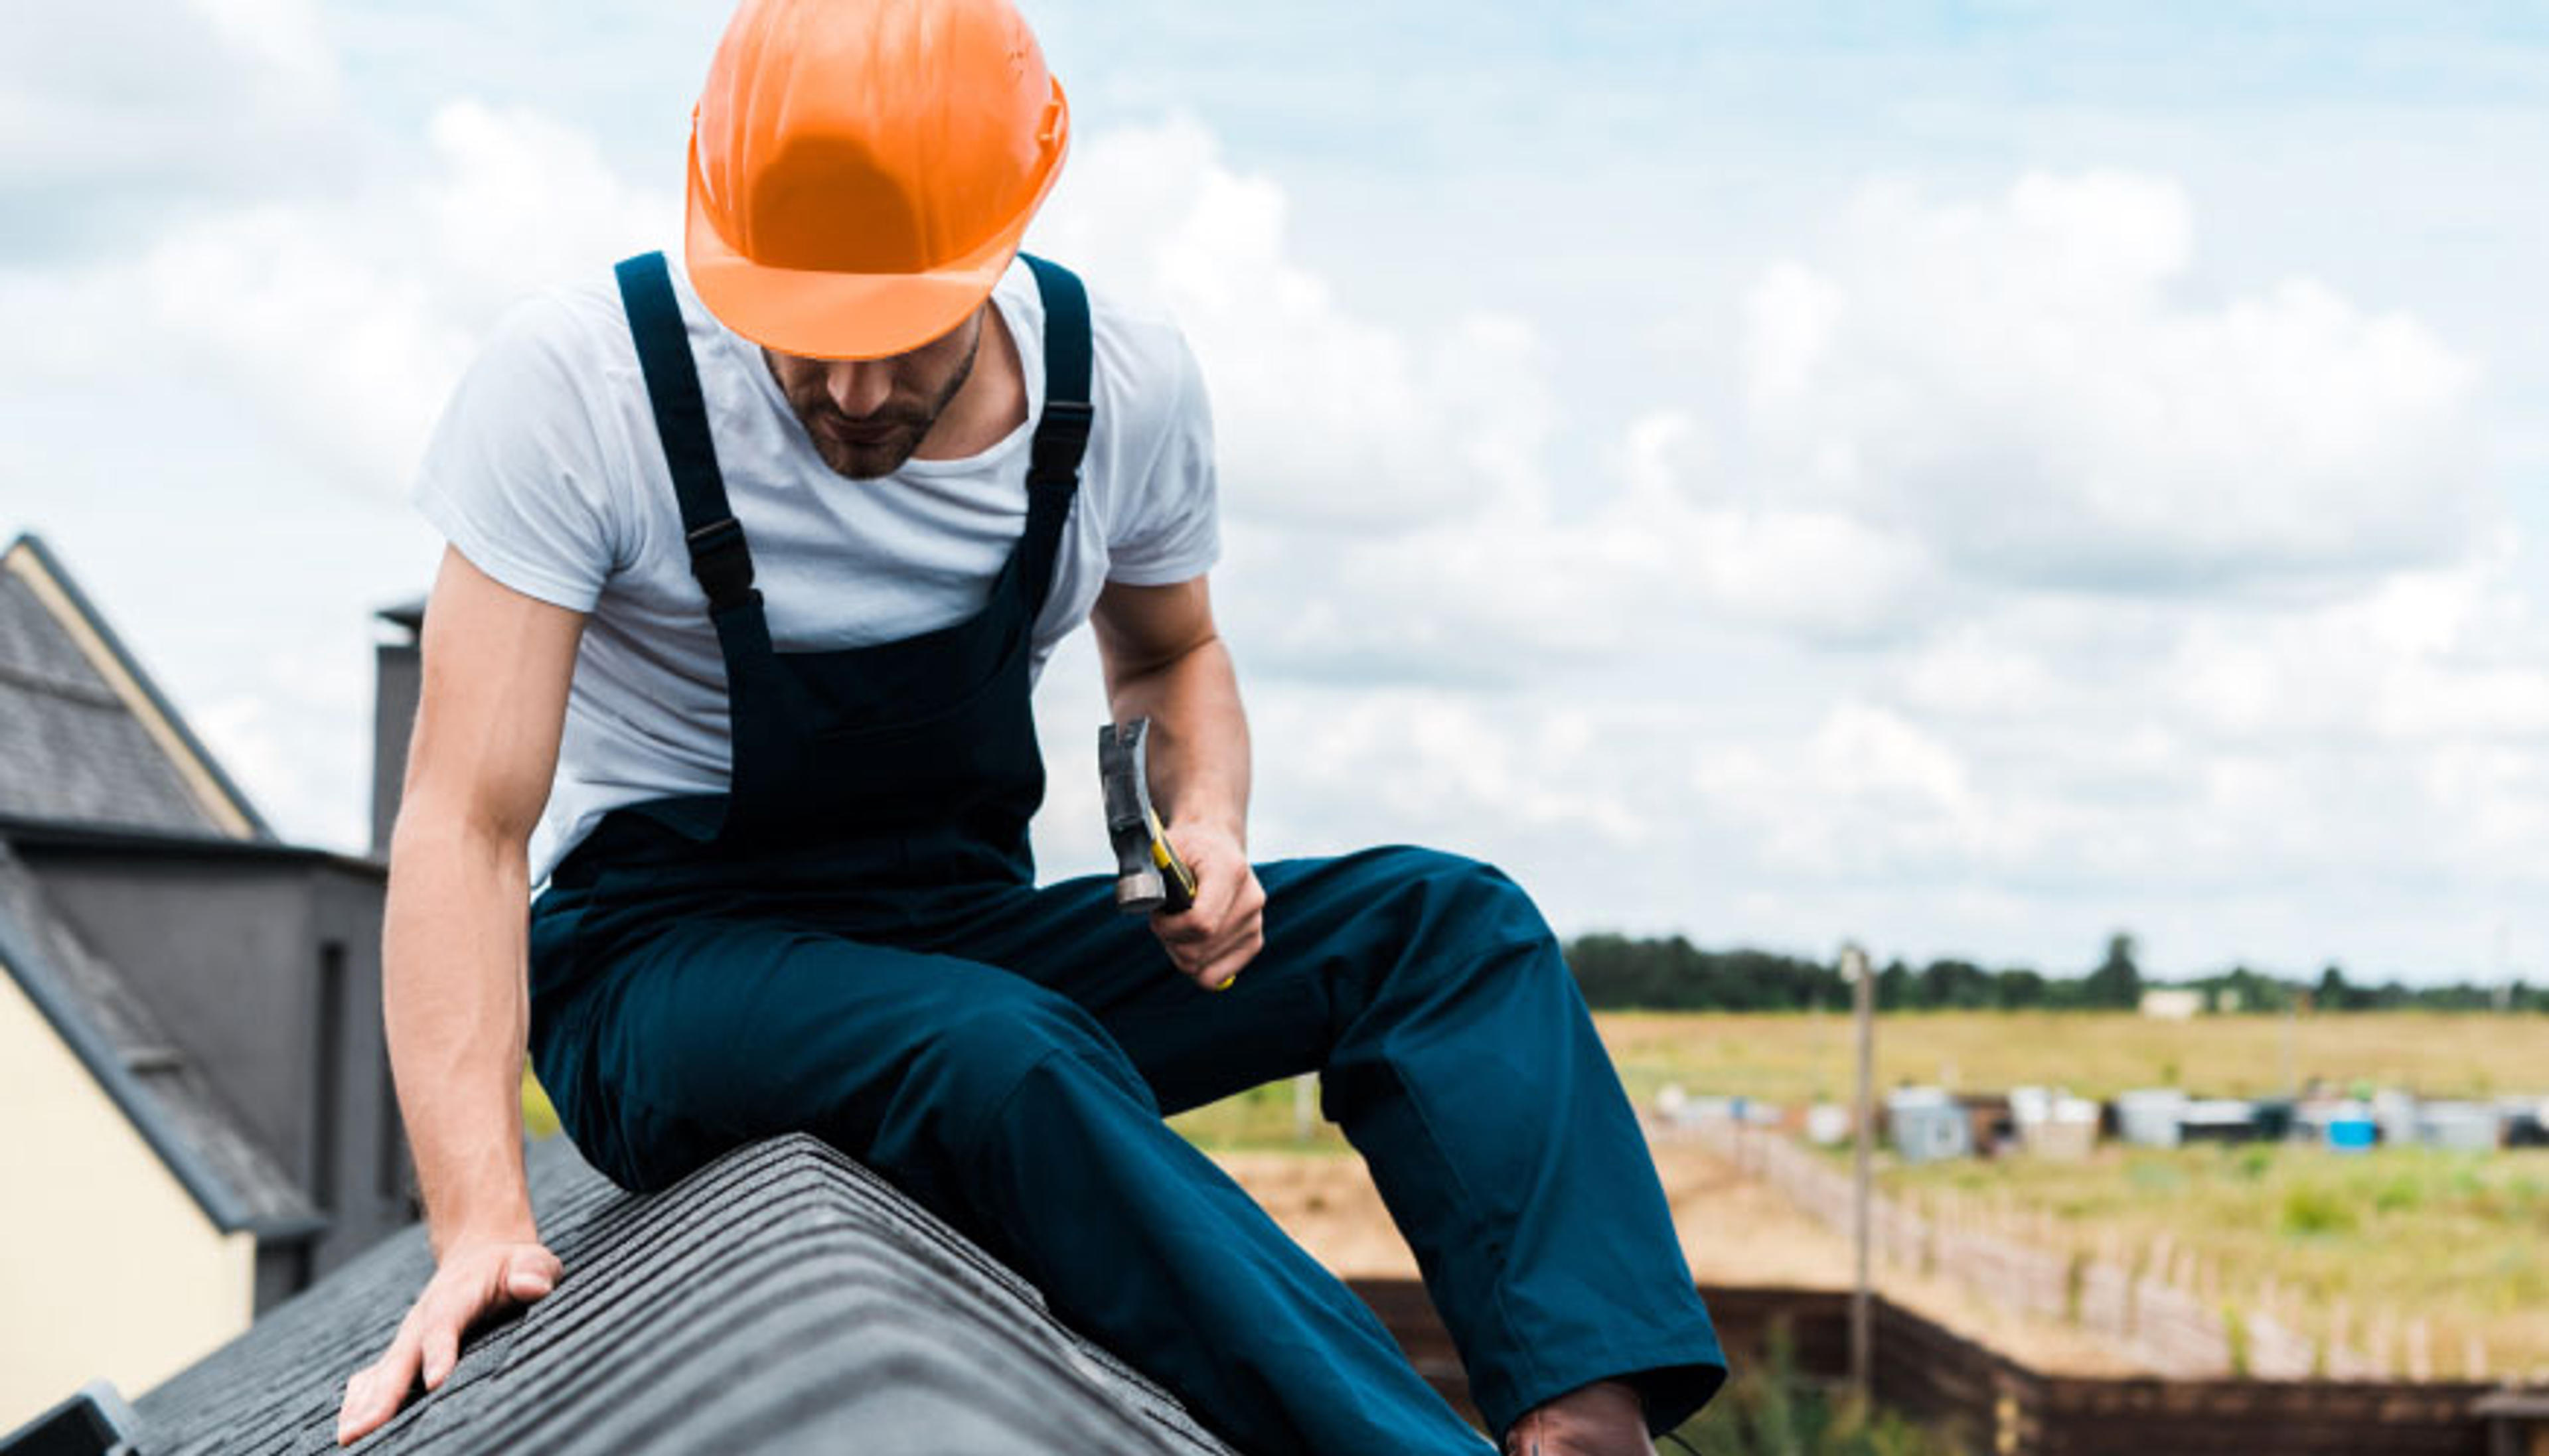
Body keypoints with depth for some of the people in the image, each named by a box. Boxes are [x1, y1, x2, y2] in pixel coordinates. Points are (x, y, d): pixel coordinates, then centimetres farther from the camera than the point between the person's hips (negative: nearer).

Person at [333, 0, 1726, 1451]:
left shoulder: (1127, 390, -6)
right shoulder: (575, 387, -19)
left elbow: (1171, 653, 15)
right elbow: (467, 821, -21)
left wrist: (1209, 829, -8)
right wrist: (482, 1218, -32)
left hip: (967, 942, 5)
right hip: (662, 968, -4)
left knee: (1444, 920, -15)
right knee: (1006, 1059, -37)